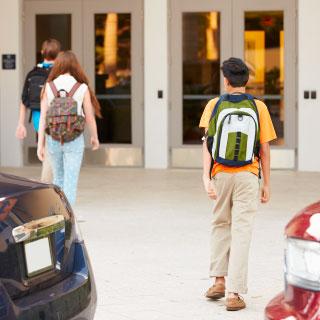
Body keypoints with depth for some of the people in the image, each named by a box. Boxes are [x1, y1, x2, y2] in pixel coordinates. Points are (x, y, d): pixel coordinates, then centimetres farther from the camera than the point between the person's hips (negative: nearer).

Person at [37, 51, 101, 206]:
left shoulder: (49, 87, -4)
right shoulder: (82, 88, -8)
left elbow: (43, 117, -6)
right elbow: (89, 117, -2)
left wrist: (40, 145, -4)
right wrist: (94, 137, 16)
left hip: (53, 140, 3)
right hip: (74, 141, -3)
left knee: (58, 177, 21)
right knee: (70, 182, -1)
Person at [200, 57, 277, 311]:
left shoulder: (215, 105, -2)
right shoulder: (258, 108, -2)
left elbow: (207, 145, -9)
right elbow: (264, 149, 0)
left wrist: (206, 178, -11)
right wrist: (266, 184, 7)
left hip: (221, 175, 1)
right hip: (248, 176, -1)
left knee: (220, 225, 22)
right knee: (241, 232, -1)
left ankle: (219, 280, 18)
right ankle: (234, 293, -5)